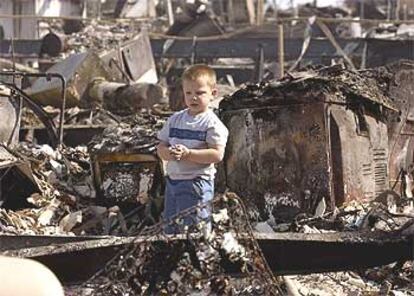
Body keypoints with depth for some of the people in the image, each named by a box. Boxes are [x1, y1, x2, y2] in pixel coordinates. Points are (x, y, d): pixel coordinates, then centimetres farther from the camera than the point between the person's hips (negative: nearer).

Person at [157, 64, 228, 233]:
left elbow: (217, 155, -18)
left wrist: (188, 154, -24)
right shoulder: (175, 119, 10)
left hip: (196, 182, -7)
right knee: (170, 228, 14)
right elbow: (161, 147, 10)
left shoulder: (212, 123, -9)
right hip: (172, 179, 7)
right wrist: (168, 153, -14)